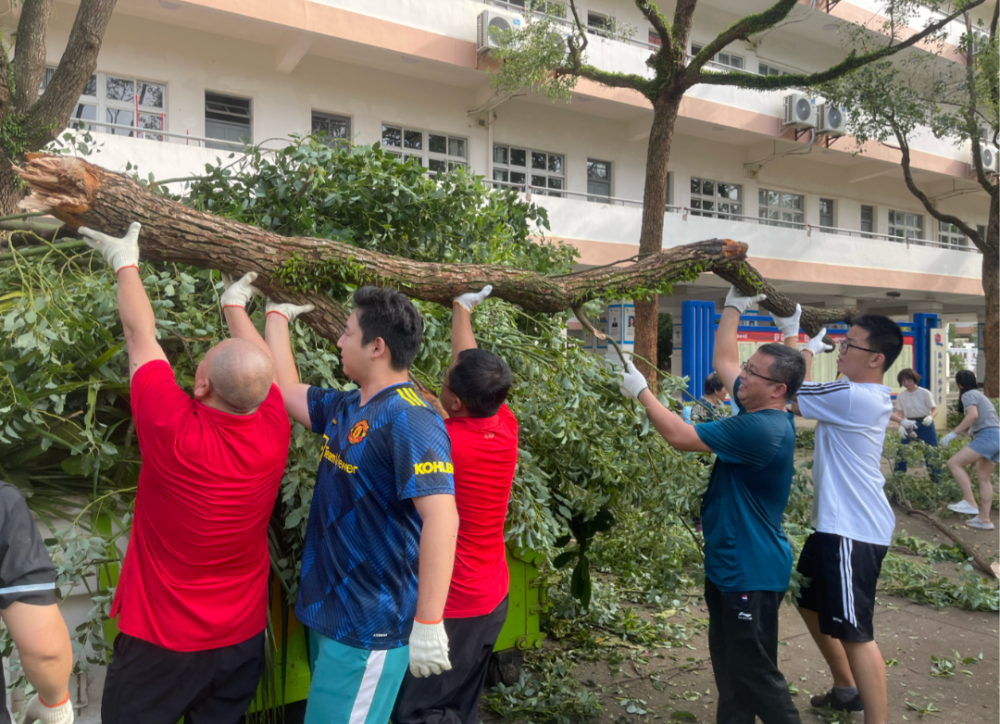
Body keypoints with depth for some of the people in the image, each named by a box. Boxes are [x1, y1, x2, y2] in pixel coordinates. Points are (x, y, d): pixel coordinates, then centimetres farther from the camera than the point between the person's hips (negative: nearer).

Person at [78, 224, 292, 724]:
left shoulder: (173, 431, -27)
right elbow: (257, 363, 4)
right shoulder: (273, 430, -17)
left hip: (162, 638, -3)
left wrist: (125, 263, 4)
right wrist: (235, 304, 21)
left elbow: (140, 336, -12)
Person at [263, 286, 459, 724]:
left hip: (370, 623, -9)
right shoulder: (344, 408, 6)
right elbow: (286, 389, 22)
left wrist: (427, 623, -31)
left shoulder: (408, 419, -22)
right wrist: (277, 316, 29)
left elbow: (441, 517, -29)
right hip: (328, 608, 9)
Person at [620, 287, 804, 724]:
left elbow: (679, 436, -23)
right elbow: (723, 360, 16)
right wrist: (734, 307, 17)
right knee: (729, 666, 20)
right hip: (729, 562, 10)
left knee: (755, 674, 3)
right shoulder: (759, 410, 3)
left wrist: (640, 391, -12)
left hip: (752, 572, -10)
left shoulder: (762, 429, -26)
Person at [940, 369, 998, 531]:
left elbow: (973, 415, -20)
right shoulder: (980, 395, 26)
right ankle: (984, 519, 15)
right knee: (983, 477, 14)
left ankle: (970, 503, -14)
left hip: (987, 436, -10)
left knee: (954, 463, -13)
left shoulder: (968, 395, -3)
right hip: (995, 437, 10)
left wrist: (953, 434, -19)